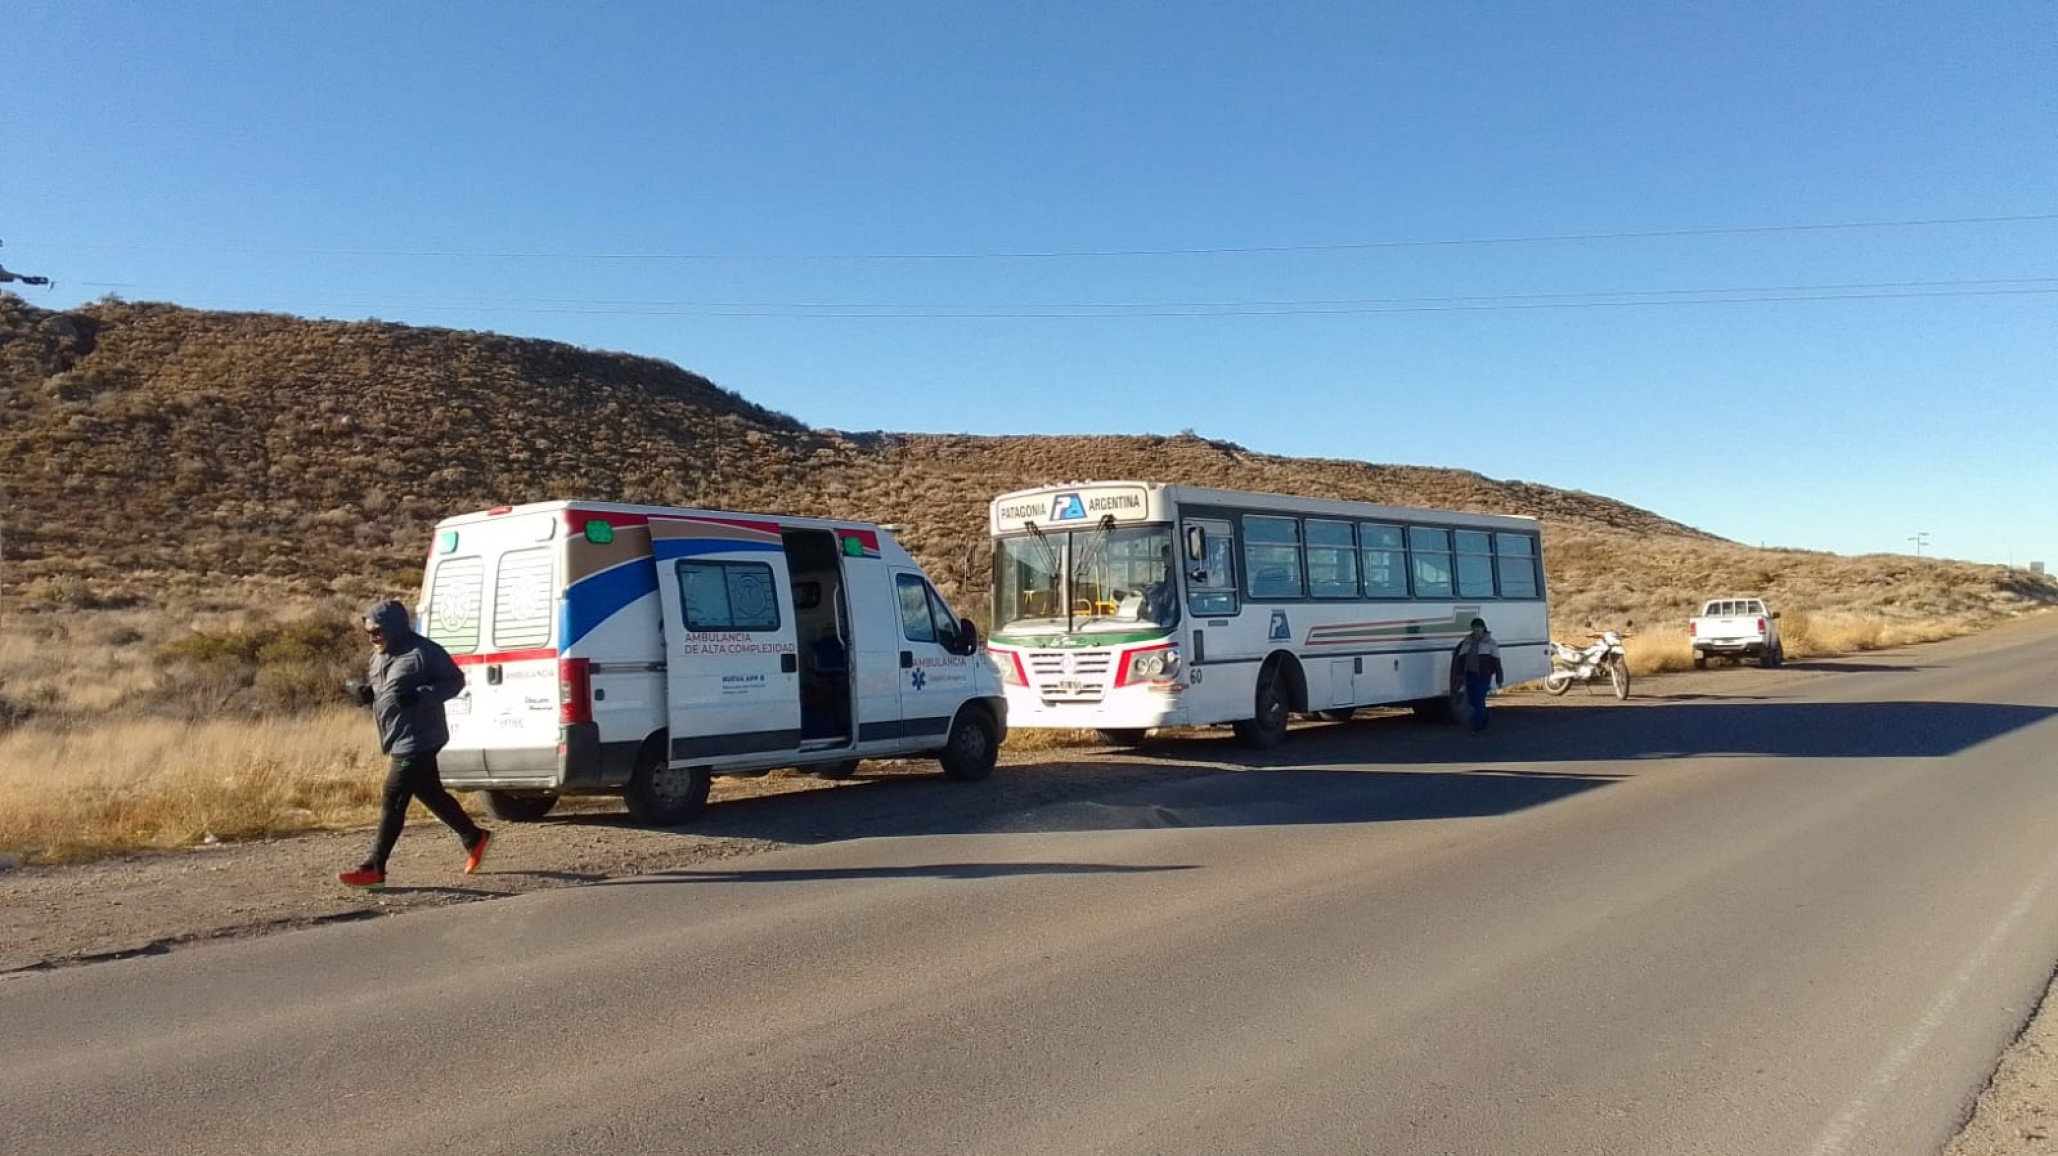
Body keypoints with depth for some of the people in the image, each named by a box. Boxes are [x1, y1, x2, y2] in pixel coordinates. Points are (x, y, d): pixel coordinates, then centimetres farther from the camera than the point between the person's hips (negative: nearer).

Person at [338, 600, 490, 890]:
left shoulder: (423, 652, -16)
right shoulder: (380, 655, 12)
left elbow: (455, 680, -13)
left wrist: (418, 696, -25)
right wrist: (364, 692, 1)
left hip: (416, 741, -10)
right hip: (401, 742, 10)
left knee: (392, 802, -7)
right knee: (431, 794, 17)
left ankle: (373, 869, -1)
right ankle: (475, 838, 31)